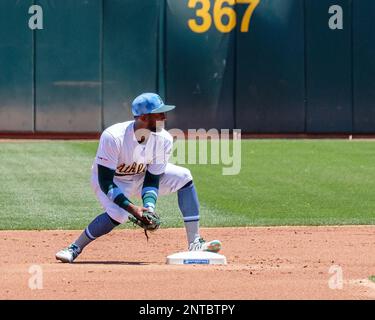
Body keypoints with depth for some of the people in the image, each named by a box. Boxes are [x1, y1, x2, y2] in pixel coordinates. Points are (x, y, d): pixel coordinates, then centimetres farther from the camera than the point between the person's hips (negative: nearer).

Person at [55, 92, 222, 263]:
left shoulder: (163, 139, -22)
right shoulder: (113, 137, -36)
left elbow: (152, 180, -15)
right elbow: (105, 182, -34)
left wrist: (149, 208, -33)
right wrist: (132, 208, -44)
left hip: (142, 176, 6)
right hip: (112, 180, -6)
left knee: (183, 177, -11)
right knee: (119, 214, -35)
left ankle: (195, 244, -10)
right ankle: (75, 248, -17)